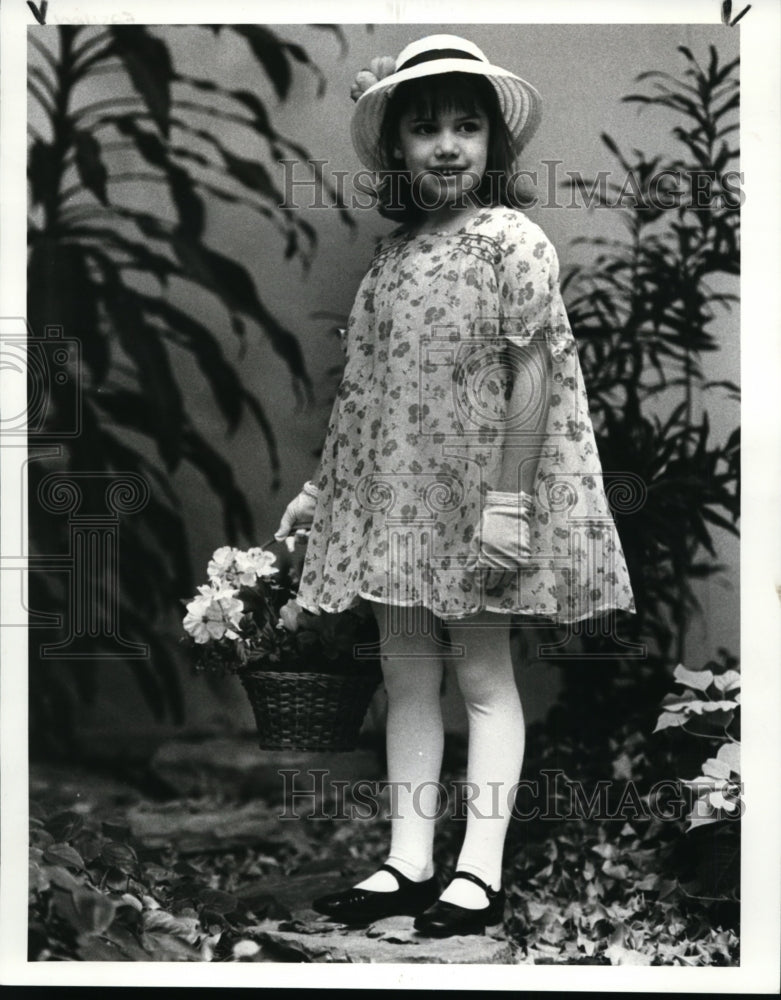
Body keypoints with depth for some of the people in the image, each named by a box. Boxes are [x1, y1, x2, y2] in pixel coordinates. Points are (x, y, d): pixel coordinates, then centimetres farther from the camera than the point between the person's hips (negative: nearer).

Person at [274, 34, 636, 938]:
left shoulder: (511, 239, -8)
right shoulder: (394, 252, 12)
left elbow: (531, 372, -14)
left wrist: (507, 500, -20)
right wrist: (321, 486, 15)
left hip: (475, 494, -7)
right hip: (397, 495, 7)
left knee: (482, 670, 1)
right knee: (405, 668, 8)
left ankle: (481, 869, 8)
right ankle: (409, 862, 16)